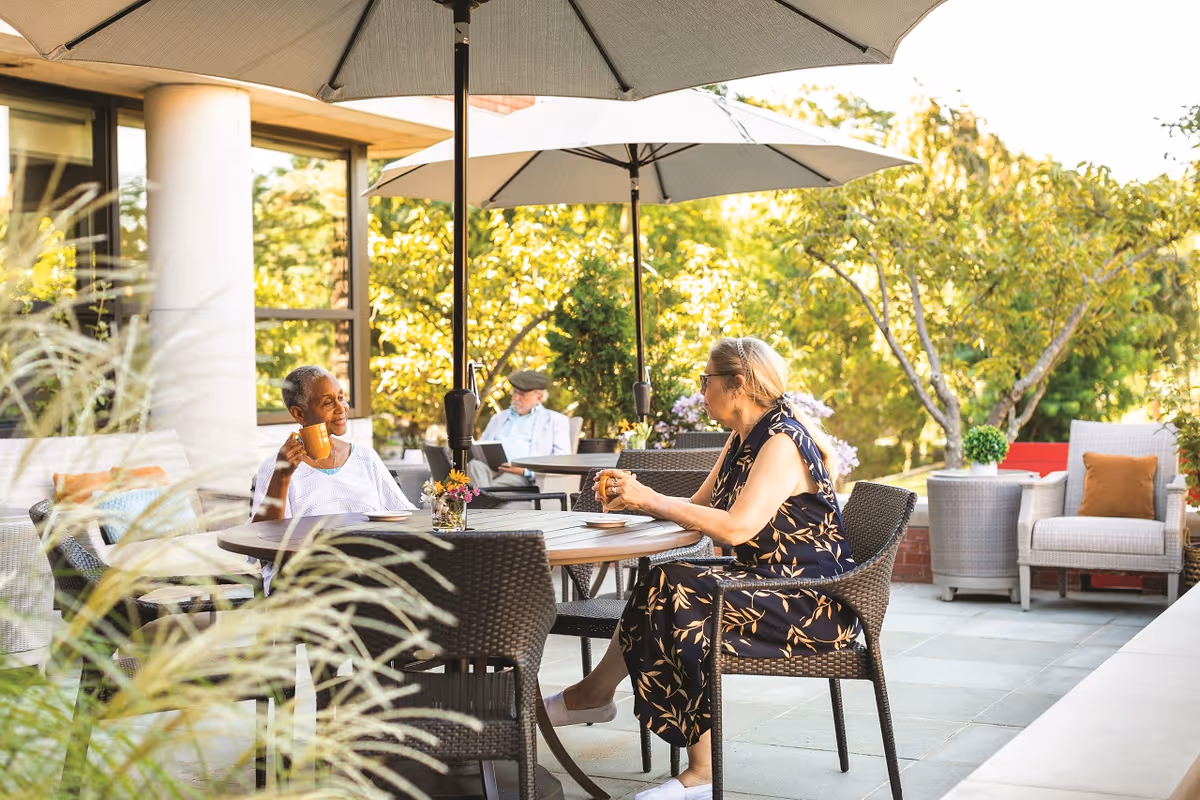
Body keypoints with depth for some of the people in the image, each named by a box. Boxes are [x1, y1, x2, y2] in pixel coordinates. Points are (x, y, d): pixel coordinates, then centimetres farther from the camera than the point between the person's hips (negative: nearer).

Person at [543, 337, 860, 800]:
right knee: (668, 588, -10)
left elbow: (736, 527, -27)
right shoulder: (743, 440, 14)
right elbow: (698, 507, 16)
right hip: (768, 584, 9)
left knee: (673, 592, -22)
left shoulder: (782, 443, -16)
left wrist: (651, 500, -20)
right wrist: (635, 497, 1)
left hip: (811, 605, -9)